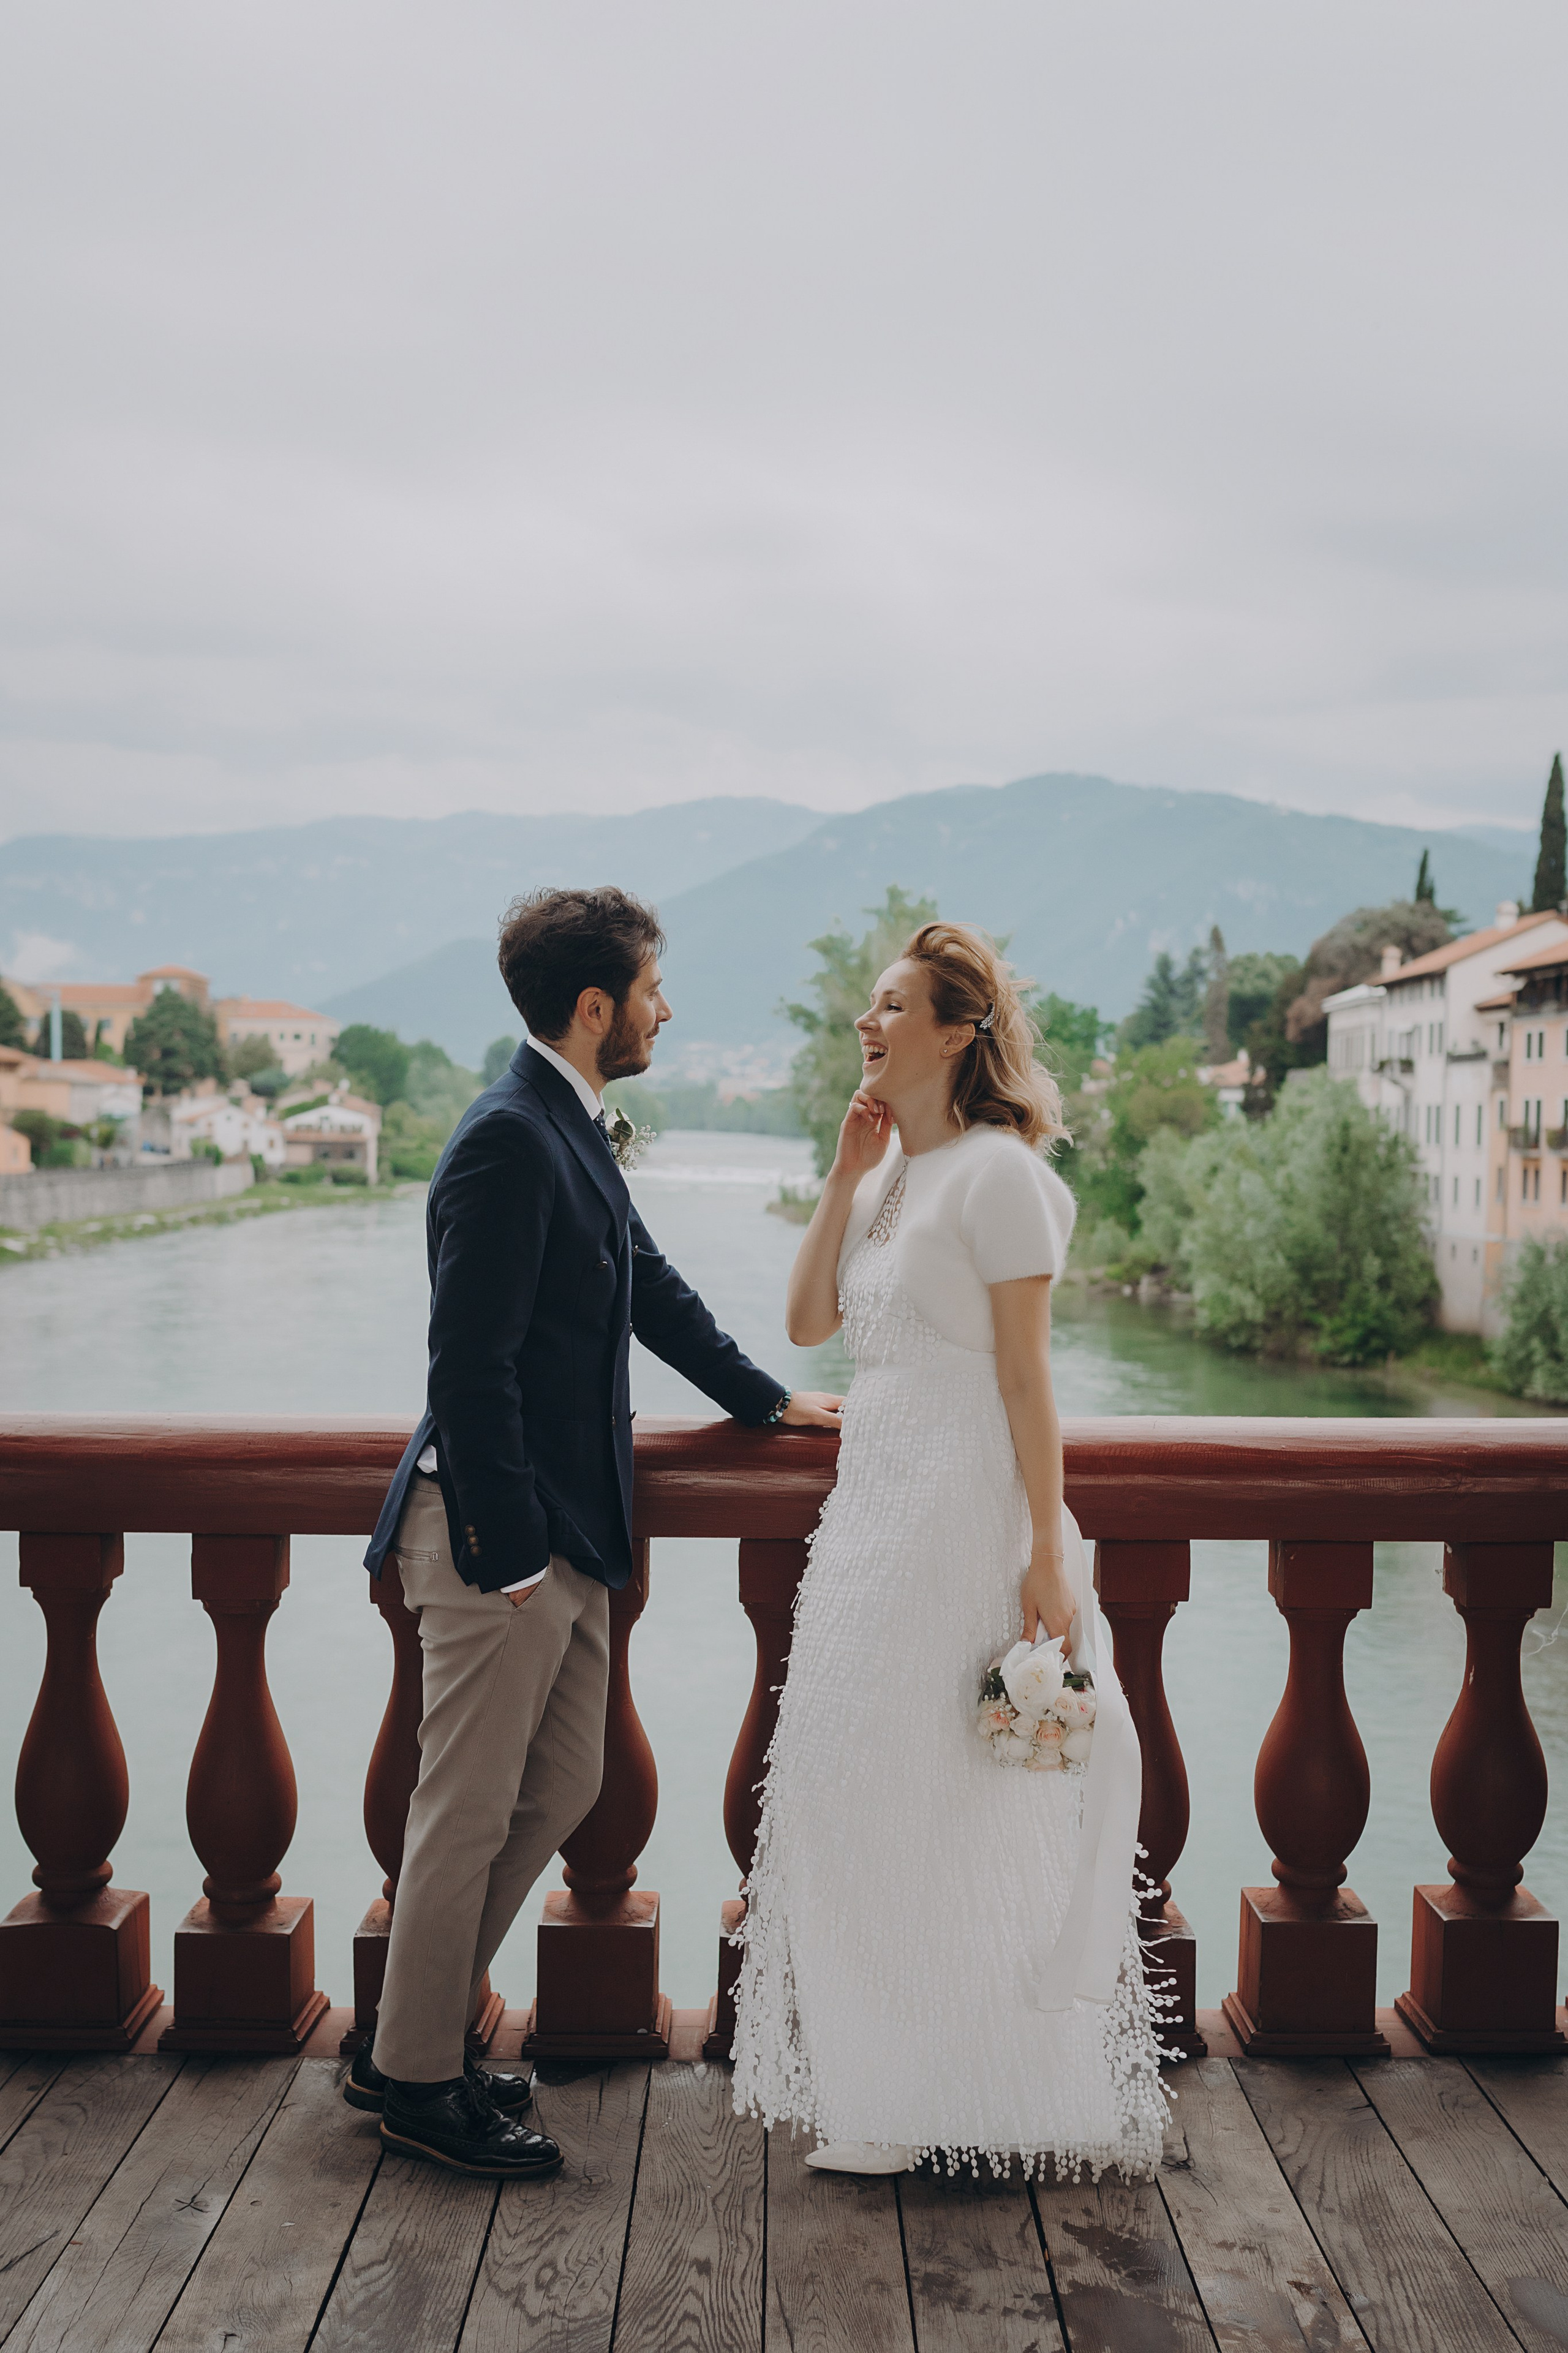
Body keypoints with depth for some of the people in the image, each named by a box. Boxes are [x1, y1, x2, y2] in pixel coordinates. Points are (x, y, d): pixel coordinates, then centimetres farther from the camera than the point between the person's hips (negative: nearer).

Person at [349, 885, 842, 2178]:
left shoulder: (573, 1131, 12)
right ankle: (417, 2078, 20)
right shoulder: (508, 1140, -19)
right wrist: (509, 1551, -22)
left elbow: (649, 1285, 24)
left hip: (567, 1532, 10)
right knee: (471, 1811, 3)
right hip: (501, 1533, -10)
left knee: (563, 1789, 18)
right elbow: (470, 1366, -23)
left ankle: (422, 2027, 31)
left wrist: (769, 1398, 29)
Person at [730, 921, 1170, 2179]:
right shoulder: (890, 1176, 13)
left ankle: (935, 2104, 17)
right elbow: (809, 1323, 7)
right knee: (855, 1790, 14)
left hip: (960, 1510, -9)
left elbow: (1026, 1376, -15)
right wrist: (846, 1174, 1)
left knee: (933, 1804, 0)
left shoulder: (997, 1174, -12)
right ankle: (891, 2086, 29)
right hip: (874, 1507, 9)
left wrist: (1048, 1551, -17)